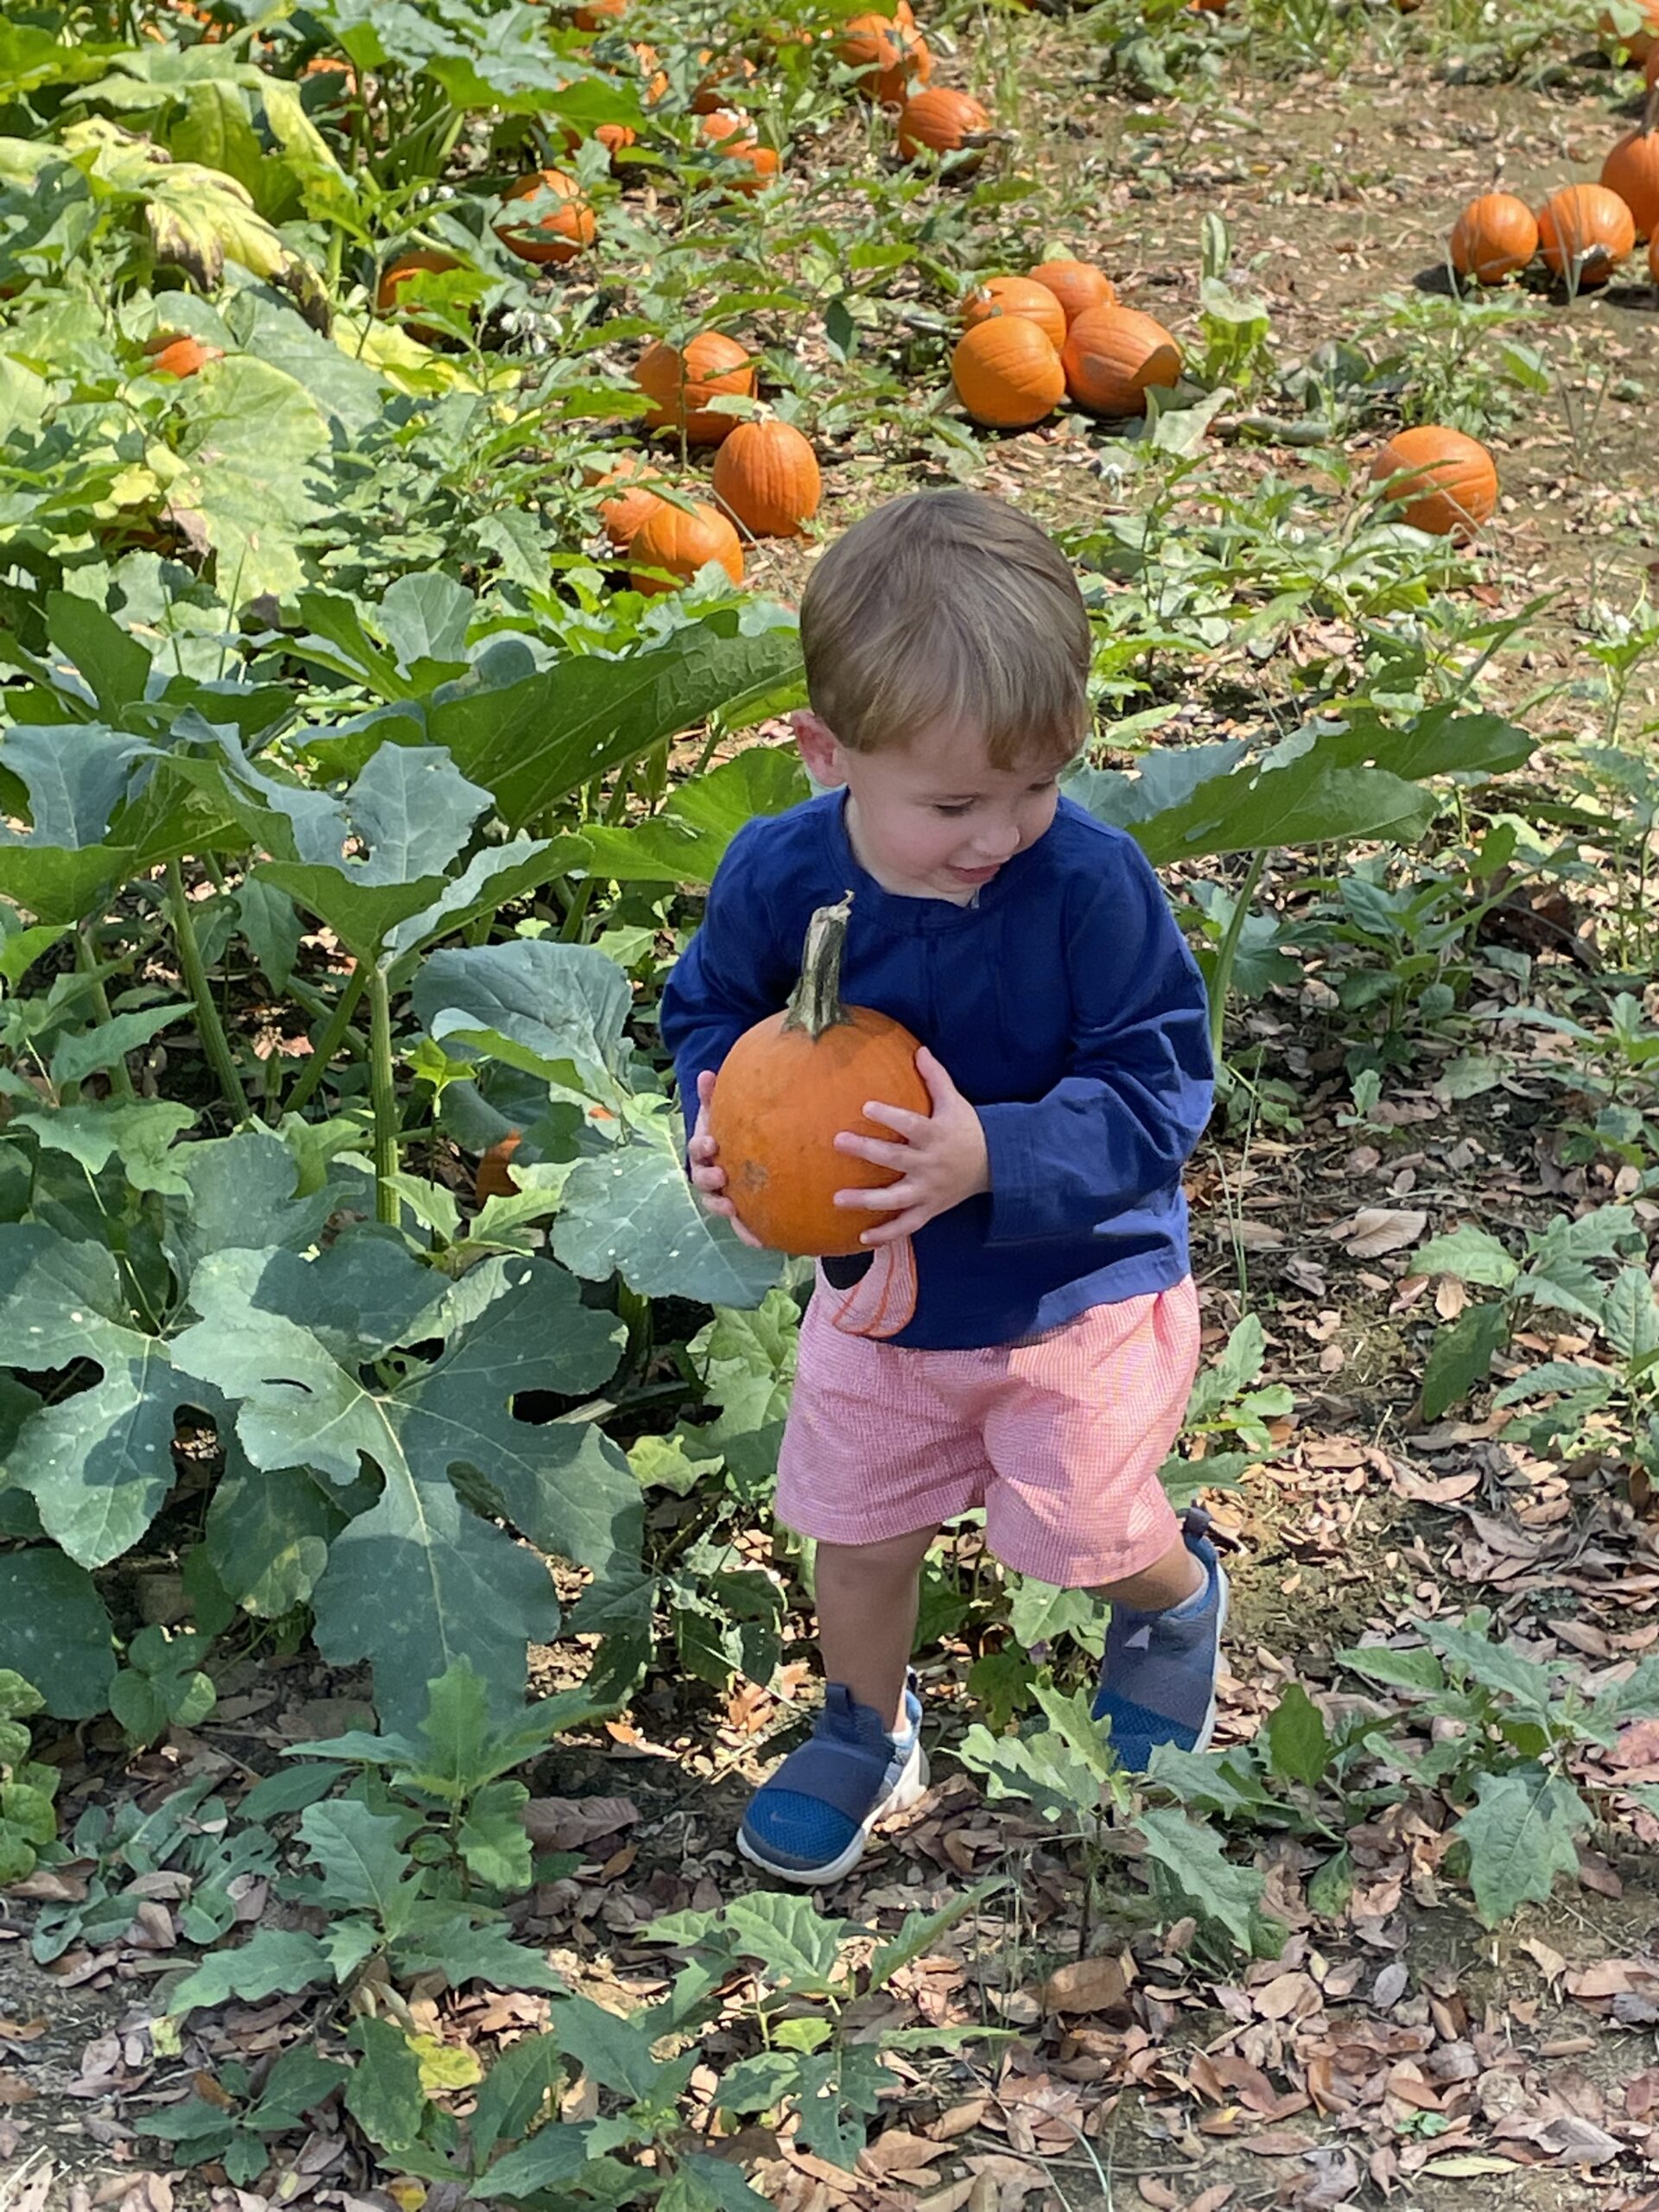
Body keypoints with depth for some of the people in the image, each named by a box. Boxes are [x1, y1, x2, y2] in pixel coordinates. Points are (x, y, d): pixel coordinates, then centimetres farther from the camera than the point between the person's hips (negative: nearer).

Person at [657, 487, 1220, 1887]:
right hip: (880, 1289, 4)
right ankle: (868, 1732, 48)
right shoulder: (779, 875, -20)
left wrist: (992, 1156, -41)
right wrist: (719, 1126, -22)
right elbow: (713, 1011, -1)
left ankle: (1178, 1592, 45)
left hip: (1080, 1285, -3)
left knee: (1080, 1531, 7)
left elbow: (1155, 1091, -26)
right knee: (857, 1534, 19)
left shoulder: (1092, 883, -29)